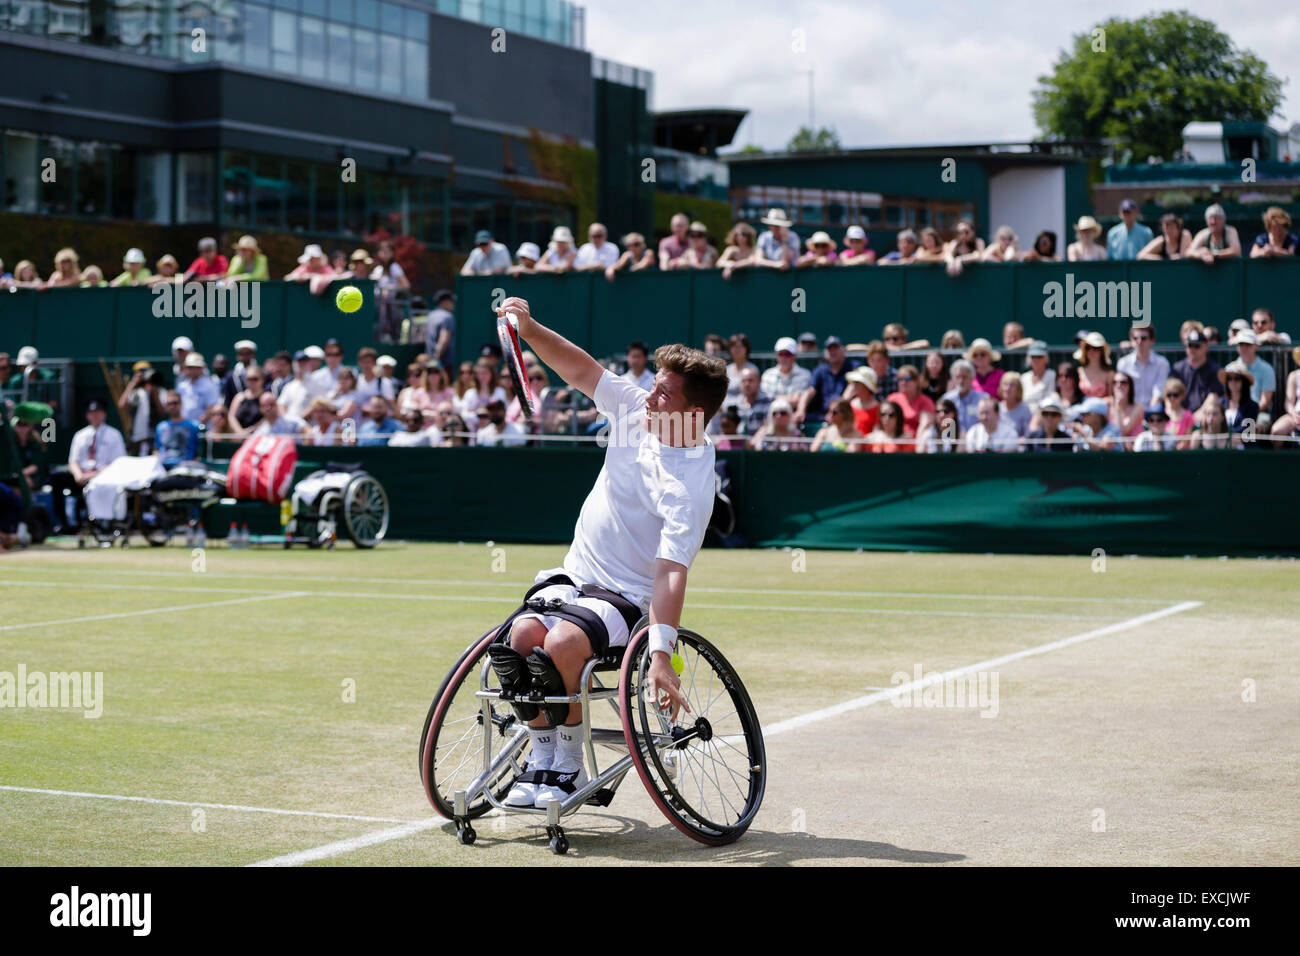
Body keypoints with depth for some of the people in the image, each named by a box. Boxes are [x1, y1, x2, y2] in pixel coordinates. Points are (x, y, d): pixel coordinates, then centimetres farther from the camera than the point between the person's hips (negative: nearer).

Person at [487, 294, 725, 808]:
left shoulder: (688, 486, -22)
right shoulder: (639, 410, -1)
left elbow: (671, 572, -29)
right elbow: (580, 369, 9)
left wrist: (661, 655, -38)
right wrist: (530, 328, -7)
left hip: (626, 598, -6)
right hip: (573, 575, 6)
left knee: (560, 644, -34)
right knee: (523, 634, -23)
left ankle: (569, 766, -10)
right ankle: (541, 758, -5)